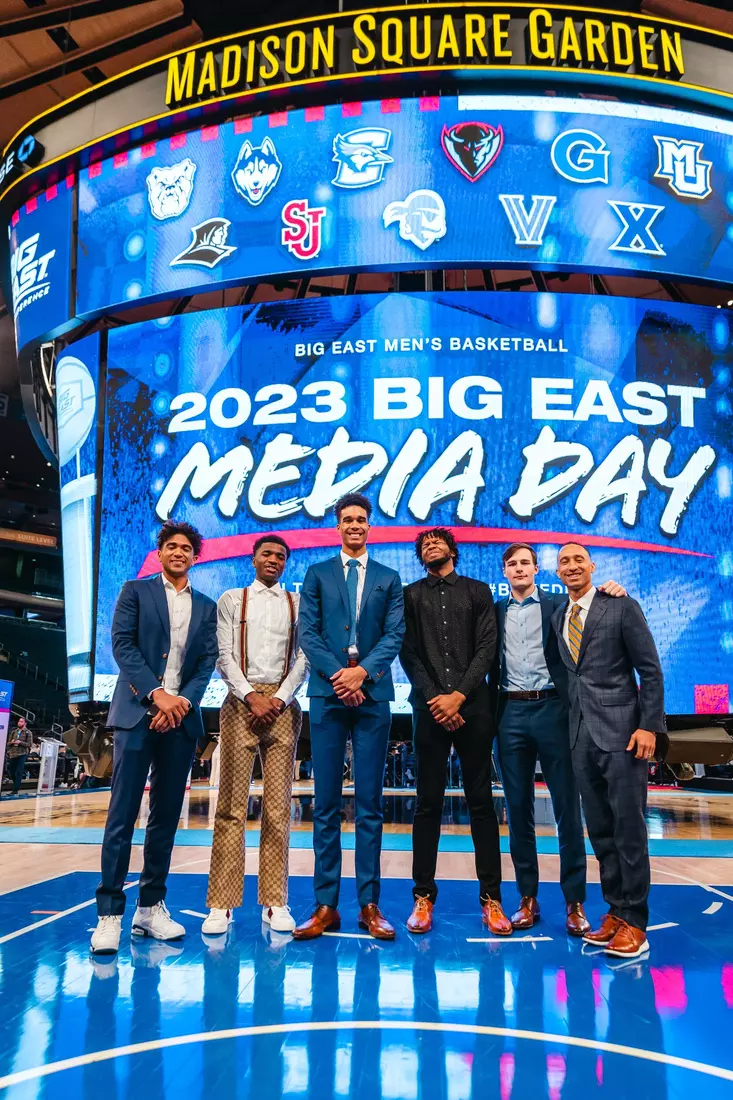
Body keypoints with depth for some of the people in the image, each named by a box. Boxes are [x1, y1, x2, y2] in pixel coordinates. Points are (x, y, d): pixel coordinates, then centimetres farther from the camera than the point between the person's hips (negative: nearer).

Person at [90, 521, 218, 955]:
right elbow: (122, 644, -3)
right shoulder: (136, 592, 8)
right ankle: (110, 912, -1)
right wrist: (155, 694, -14)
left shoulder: (207, 606, 15)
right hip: (138, 713, -3)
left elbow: (209, 660, 7)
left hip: (181, 718, 3)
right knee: (123, 814, -6)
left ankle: (151, 907, 14)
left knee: (167, 816, 6)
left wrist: (185, 700, -10)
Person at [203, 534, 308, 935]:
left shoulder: (298, 604, 12)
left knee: (278, 807, 2)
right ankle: (222, 904, 3)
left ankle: (275, 902, 8)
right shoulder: (231, 600, 10)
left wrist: (279, 698, -9)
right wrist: (252, 697, -10)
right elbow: (225, 656, 2)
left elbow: (302, 659, 5)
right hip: (241, 702, -1)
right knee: (232, 806, -2)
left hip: (283, 705, 1)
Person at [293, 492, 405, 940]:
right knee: (327, 804, 2)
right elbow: (308, 633, 2)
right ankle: (326, 905, 8)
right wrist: (335, 673, -12)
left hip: (373, 697, 0)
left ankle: (369, 905, 11)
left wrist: (363, 671, -13)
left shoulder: (389, 579, 12)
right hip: (328, 696, 0)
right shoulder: (317, 575, 11)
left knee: (370, 804, 4)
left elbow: (395, 634, 2)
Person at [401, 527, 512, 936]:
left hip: (473, 707, 0)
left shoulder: (478, 592, 11)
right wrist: (435, 699, -8)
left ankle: (491, 897, 9)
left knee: (482, 802, 3)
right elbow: (409, 653, 3)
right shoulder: (411, 595, 12)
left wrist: (459, 696, -10)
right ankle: (424, 896, 9)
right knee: (428, 804, 3)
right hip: (430, 708, 0)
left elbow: (487, 648, 1)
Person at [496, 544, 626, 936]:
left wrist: (610, 591, -17)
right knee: (518, 808, 7)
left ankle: (574, 903, 9)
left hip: (551, 709, -2)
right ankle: (528, 898, 18)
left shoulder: (559, 605, 6)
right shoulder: (495, 611, 11)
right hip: (511, 713, 2)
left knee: (567, 807, 1)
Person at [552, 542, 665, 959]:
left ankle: (634, 923, 8)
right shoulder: (558, 617, 14)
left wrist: (649, 726, -12)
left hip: (620, 731, -6)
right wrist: (570, 727, 8)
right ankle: (616, 911, 21)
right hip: (582, 734, 6)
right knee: (599, 828, 10)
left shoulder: (623, 607, -3)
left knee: (628, 826, -2)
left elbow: (651, 671, -5)